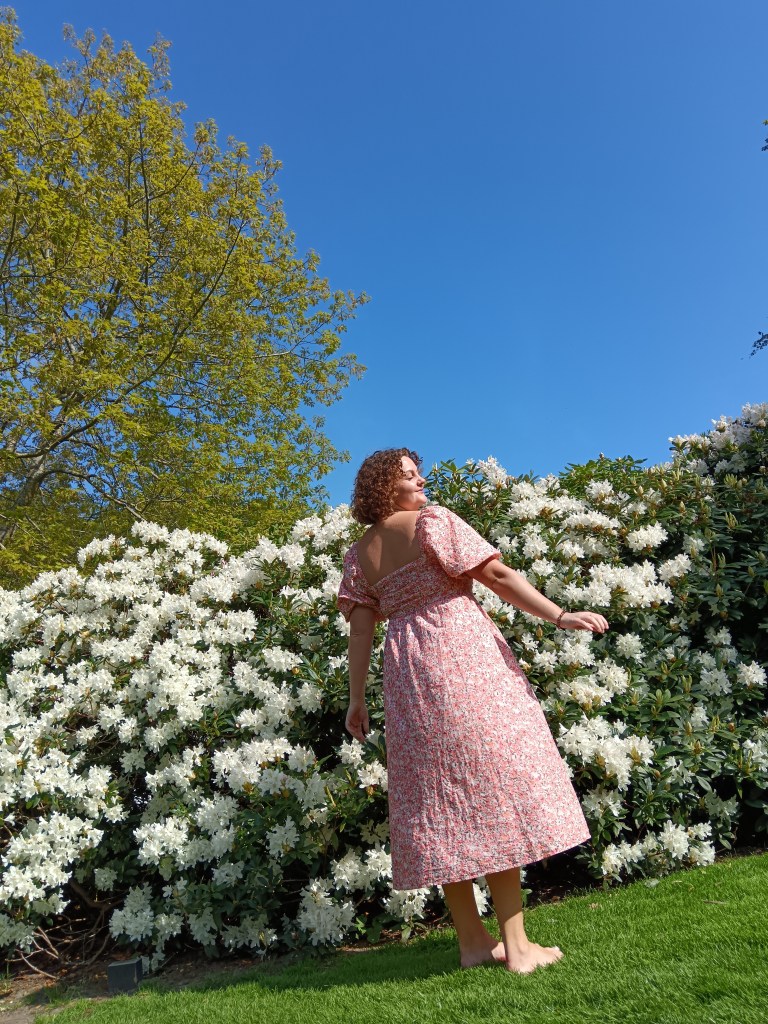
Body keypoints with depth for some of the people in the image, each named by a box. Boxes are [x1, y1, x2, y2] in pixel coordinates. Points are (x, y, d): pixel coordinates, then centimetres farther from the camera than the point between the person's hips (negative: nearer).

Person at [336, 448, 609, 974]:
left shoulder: (359, 552, 11)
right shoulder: (434, 521, -4)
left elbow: (361, 628, 6)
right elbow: (498, 575, -10)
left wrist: (357, 698, 9)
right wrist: (560, 615, -8)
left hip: (406, 674, 6)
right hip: (464, 655, -5)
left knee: (439, 800, 8)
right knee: (493, 783, -1)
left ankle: (472, 939, 19)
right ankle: (516, 944, 3)